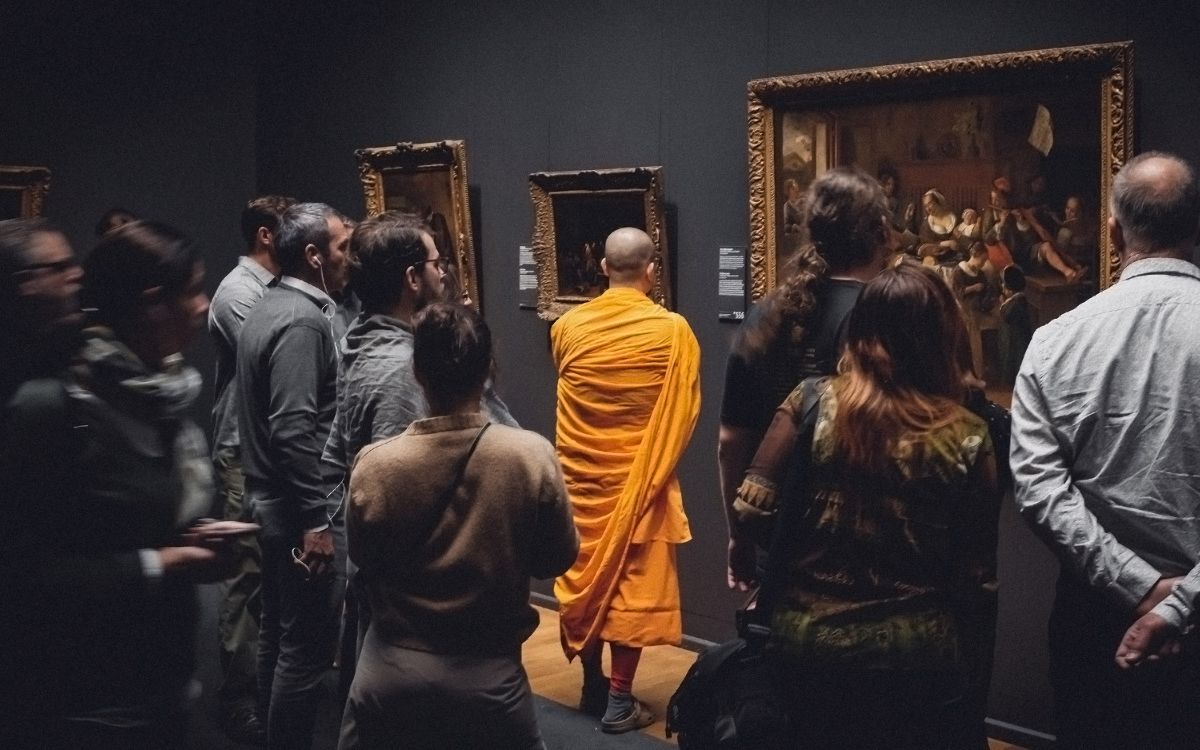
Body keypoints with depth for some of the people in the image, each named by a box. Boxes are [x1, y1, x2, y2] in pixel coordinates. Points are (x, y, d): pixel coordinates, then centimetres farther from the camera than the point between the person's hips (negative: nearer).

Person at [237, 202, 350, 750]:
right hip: (299, 509, -10)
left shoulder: (269, 308, 12)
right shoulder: (302, 320, -18)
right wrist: (317, 520, -22)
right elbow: (294, 431, -24)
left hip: (271, 500, 10)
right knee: (308, 646, -3)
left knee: (278, 634, 18)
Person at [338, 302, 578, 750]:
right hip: (488, 675, 0)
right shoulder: (532, 456, -16)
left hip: (391, 672, 1)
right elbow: (558, 558, -2)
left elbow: (363, 561, 3)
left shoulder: (374, 465, -14)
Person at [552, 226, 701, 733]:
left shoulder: (568, 326, -4)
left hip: (580, 476, 3)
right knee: (633, 583, 6)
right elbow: (684, 412, -5)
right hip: (639, 479, -3)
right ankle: (619, 703, 10)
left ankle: (592, 688, 27)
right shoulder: (672, 330, -12)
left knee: (582, 577, 15)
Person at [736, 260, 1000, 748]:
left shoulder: (814, 404, -8)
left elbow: (751, 510, -11)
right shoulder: (968, 437, -8)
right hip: (919, 655, -1)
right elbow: (978, 576, -5)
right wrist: (975, 677, 6)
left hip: (810, 642, 1)